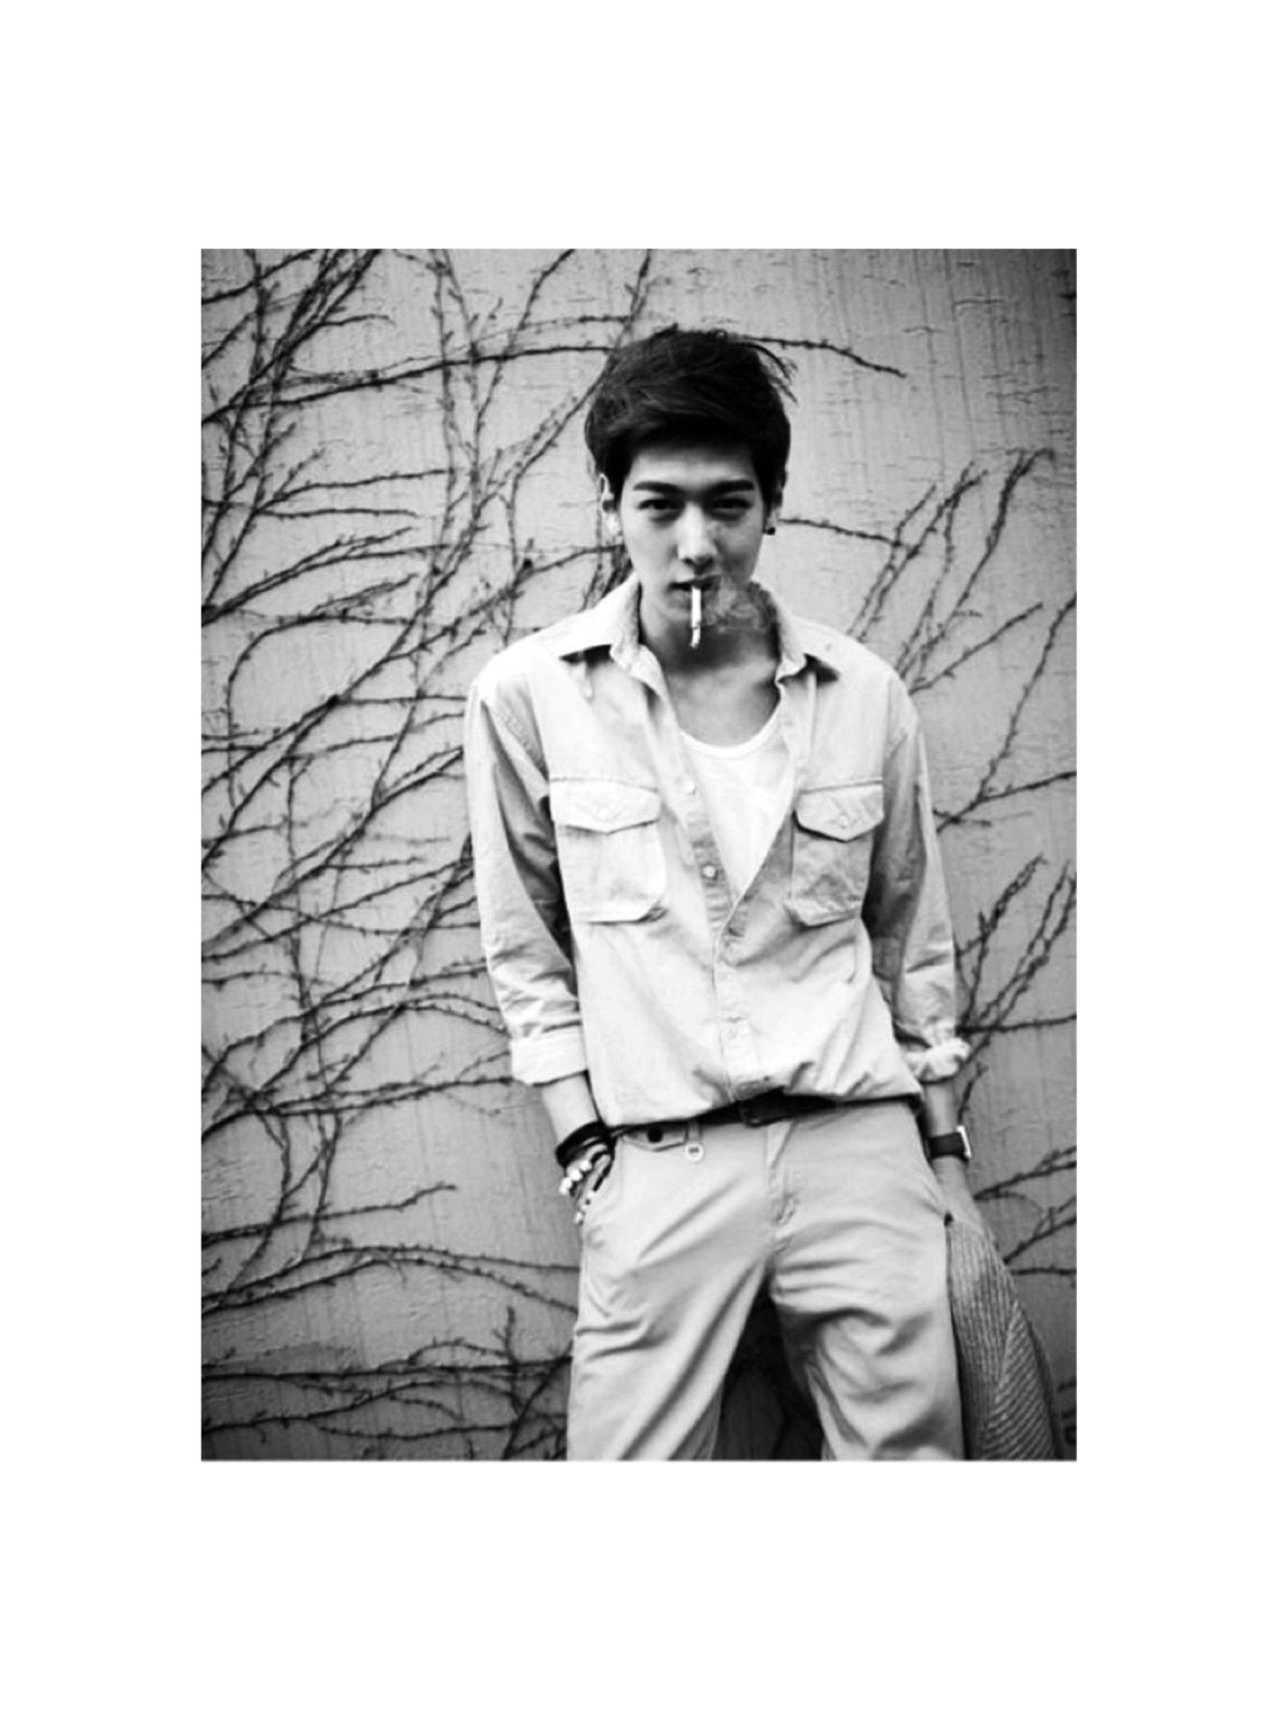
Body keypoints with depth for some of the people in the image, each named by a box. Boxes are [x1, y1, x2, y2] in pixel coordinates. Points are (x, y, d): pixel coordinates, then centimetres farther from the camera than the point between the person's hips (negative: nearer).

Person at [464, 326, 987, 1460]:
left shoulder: (864, 696, 1)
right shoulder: (529, 696, -4)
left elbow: (913, 940, 11)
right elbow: (524, 943, 6)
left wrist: (946, 1153, 12)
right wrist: (581, 1134, 0)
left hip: (859, 1139, 2)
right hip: (656, 1160, -1)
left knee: (912, 1448, 8)